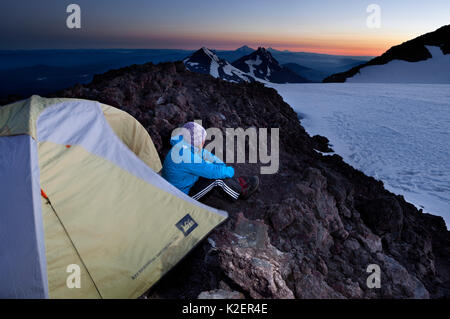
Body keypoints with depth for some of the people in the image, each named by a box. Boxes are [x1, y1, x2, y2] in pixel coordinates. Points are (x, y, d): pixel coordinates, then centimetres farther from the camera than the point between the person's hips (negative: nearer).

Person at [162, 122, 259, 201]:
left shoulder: (186, 144, -7)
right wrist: (230, 171, -12)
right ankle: (242, 192, 5)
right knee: (217, 178, -17)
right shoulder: (187, 157, -36)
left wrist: (223, 166, 2)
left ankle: (238, 183, 18)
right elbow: (213, 172, -31)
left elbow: (205, 155, 8)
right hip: (182, 196, -9)